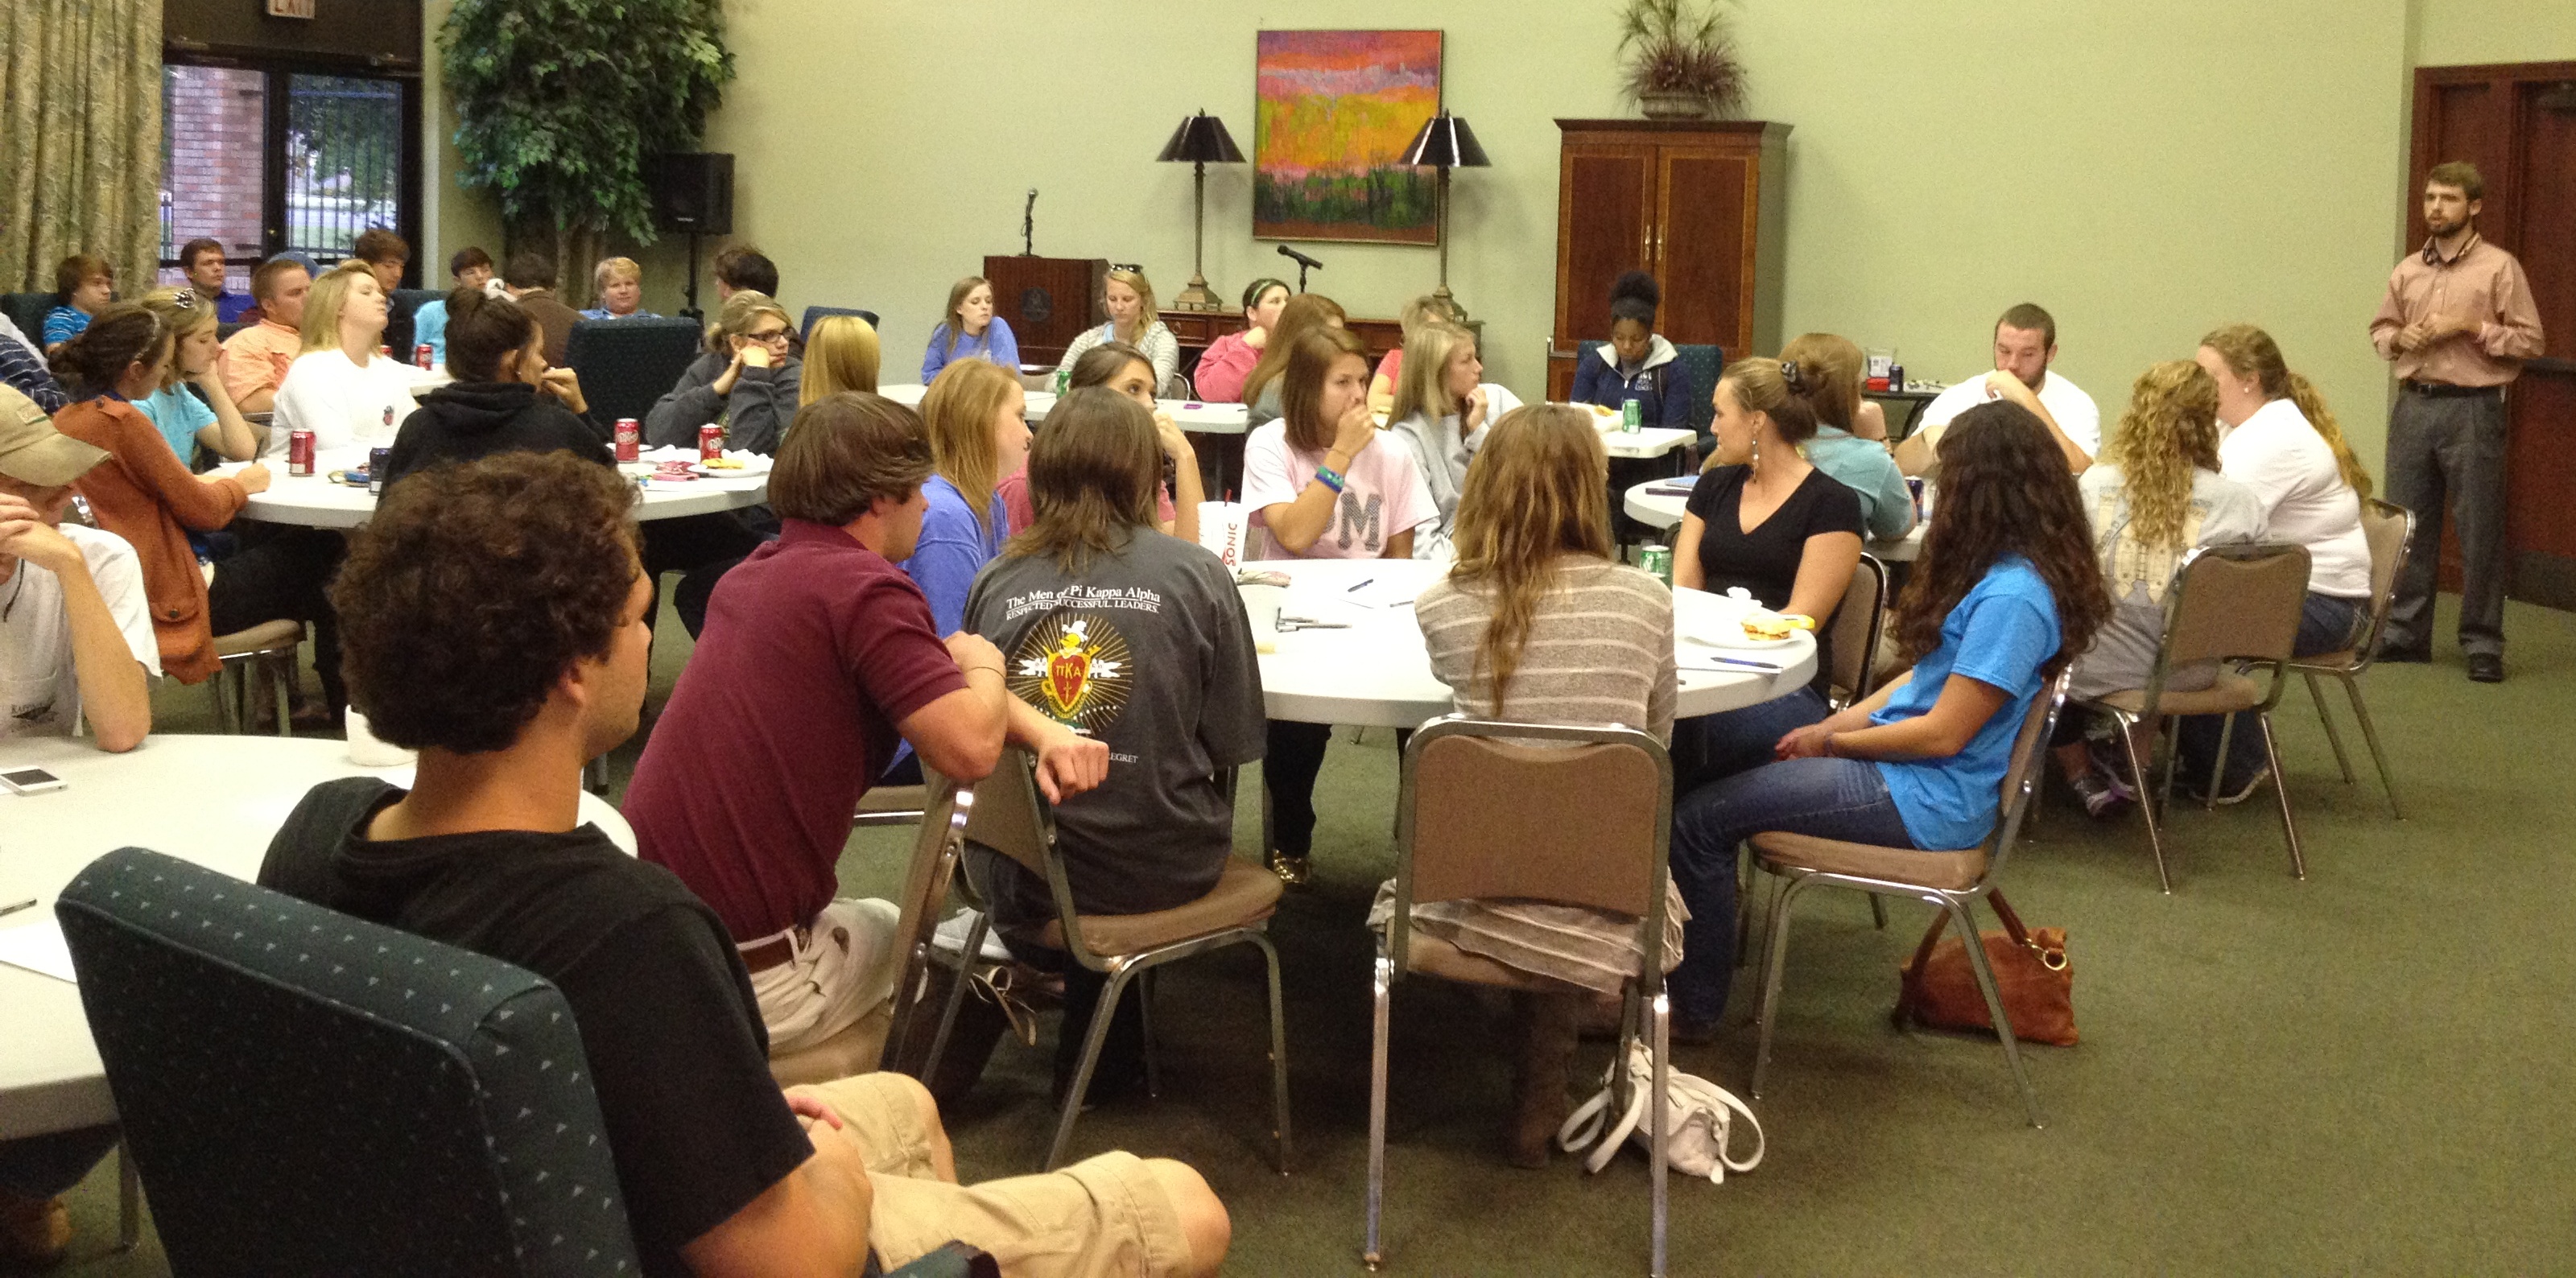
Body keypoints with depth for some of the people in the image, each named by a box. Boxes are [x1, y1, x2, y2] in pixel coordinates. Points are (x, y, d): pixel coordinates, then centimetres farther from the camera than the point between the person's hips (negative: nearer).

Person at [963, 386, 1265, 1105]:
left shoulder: (997, 580, -5)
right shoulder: (1196, 575, -10)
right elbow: (1233, 747, -5)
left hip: (1017, 882, 2)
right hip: (1159, 874, -1)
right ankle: (1105, 1059, 44)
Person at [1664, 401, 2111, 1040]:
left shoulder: (2012, 596, -24)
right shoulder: (2003, 571, 7)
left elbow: (1944, 732, -22)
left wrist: (1833, 742, -9)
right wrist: (1836, 723, 3)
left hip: (1926, 800, -11)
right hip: (1905, 765, 11)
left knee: (1695, 819, -14)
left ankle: (1693, 1012, 4)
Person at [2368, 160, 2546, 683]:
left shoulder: (2499, 267, -3)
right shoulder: (2408, 269, 11)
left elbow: (2529, 339, -4)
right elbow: (2380, 327, 21)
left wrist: (2470, 328, -13)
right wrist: (2399, 337, 0)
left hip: (2472, 408, -5)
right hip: (2414, 404, 5)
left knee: (2479, 530, -1)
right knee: (2407, 524, 8)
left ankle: (2482, 644, 6)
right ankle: (2405, 634, 18)